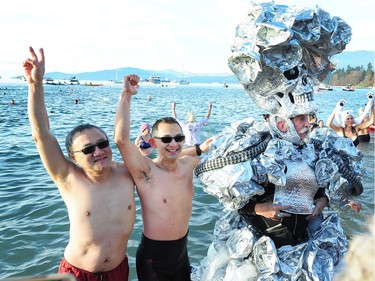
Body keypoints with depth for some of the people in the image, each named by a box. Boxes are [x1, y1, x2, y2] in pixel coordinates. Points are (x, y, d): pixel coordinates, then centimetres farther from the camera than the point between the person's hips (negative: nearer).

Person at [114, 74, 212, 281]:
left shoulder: (188, 164, -4)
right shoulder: (146, 171, -21)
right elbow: (121, 139, -37)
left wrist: (201, 148, 2)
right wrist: (126, 95, -34)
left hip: (182, 251, 6)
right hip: (153, 256, -5)